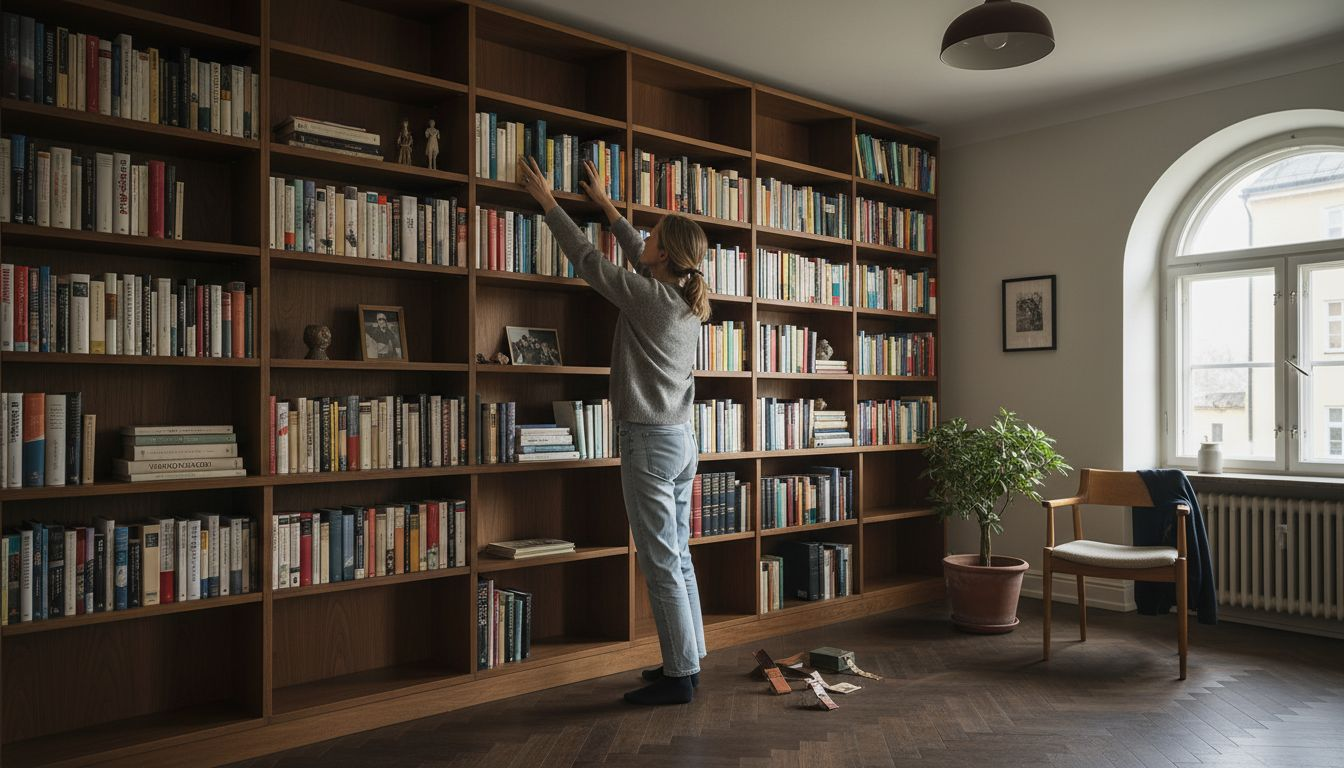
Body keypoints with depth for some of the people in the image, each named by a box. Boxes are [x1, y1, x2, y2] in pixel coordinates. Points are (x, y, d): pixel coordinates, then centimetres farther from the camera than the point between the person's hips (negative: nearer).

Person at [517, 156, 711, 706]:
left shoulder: (647, 297, -14)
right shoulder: (689, 301, 9)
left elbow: (586, 258, -3)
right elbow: (639, 258, 25)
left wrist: (547, 202, 10)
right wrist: (604, 203, 35)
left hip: (650, 441, -9)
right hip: (682, 439, 9)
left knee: (662, 564, -3)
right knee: (678, 558, 14)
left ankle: (680, 676, 4)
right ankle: (687, 660, 23)